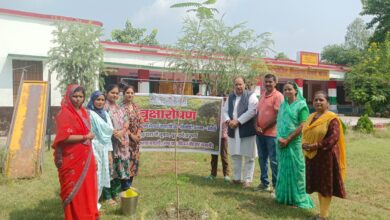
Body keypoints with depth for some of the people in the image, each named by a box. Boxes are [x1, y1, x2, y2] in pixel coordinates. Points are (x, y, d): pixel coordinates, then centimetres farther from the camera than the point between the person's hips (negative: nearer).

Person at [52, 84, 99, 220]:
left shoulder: (83, 112, 10)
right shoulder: (64, 114, -13)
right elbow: (64, 137, -21)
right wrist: (85, 137, -12)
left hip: (85, 157, 7)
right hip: (73, 159, -7)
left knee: (87, 187, 14)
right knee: (75, 189, 4)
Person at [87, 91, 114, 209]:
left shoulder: (105, 114, 12)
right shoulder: (89, 114, -11)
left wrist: (109, 152, 12)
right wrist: (90, 155, -20)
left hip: (103, 149, 7)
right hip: (93, 149, -7)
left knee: (101, 176, 12)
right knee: (94, 176, -4)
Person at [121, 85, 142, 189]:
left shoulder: (136, 107, 10)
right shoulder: (121, 107, -10)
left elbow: (139, 123, 12)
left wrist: (138, 134, -3)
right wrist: (131, 135, -15)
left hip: (136, 138, 7)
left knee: (134, 161, 10)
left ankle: (129, 185, 23)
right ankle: (124, 187, 7)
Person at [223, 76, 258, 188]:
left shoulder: (251, 96, -4)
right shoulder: (230, 97, 14)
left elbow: (252, 111, -15)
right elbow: (225, 111, 14)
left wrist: (237, 121, -17)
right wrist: (228, 121, -7)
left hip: (247, 131, -5)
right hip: (233, 131, 6)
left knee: (248, 157, 1)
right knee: (235, 156, 12)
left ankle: (247, 179, 11)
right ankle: (237, 178, 25)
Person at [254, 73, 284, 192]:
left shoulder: (278, 96, -10)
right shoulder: (262, 95, 13)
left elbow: (277, 116, -15)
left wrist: (264, 128, -12)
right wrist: (256, 126, -1)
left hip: (271, 133, -7)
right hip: (260, 132, 7)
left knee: (273, 160, 1)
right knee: (262, 159, 14)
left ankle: (276, 184, 14)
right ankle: (264, 182, 26)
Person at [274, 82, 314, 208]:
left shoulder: (301, 105, -5)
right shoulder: (282, 105, 12)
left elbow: (302, 126, -13)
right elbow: (278, 123, 11)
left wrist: (287, 140, -16)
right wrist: (279, 138, -6)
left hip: (294, 143, -5)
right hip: (281, 143, 5)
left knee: (294, 169, 0)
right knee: (283, 169, 11)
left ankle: (296, 198, 11)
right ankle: (284, 196, 23)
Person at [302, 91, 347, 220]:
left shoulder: (332, 118, -12)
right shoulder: (311, 117, 12)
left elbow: (334, 137, -21)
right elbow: (305, 133, 16)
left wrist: (316, 146, -23)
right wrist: (304, 144, -4)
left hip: (326, 156, -7)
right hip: (312, 156, 8)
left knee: (326, 185, 2)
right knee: (318, 184, 14)